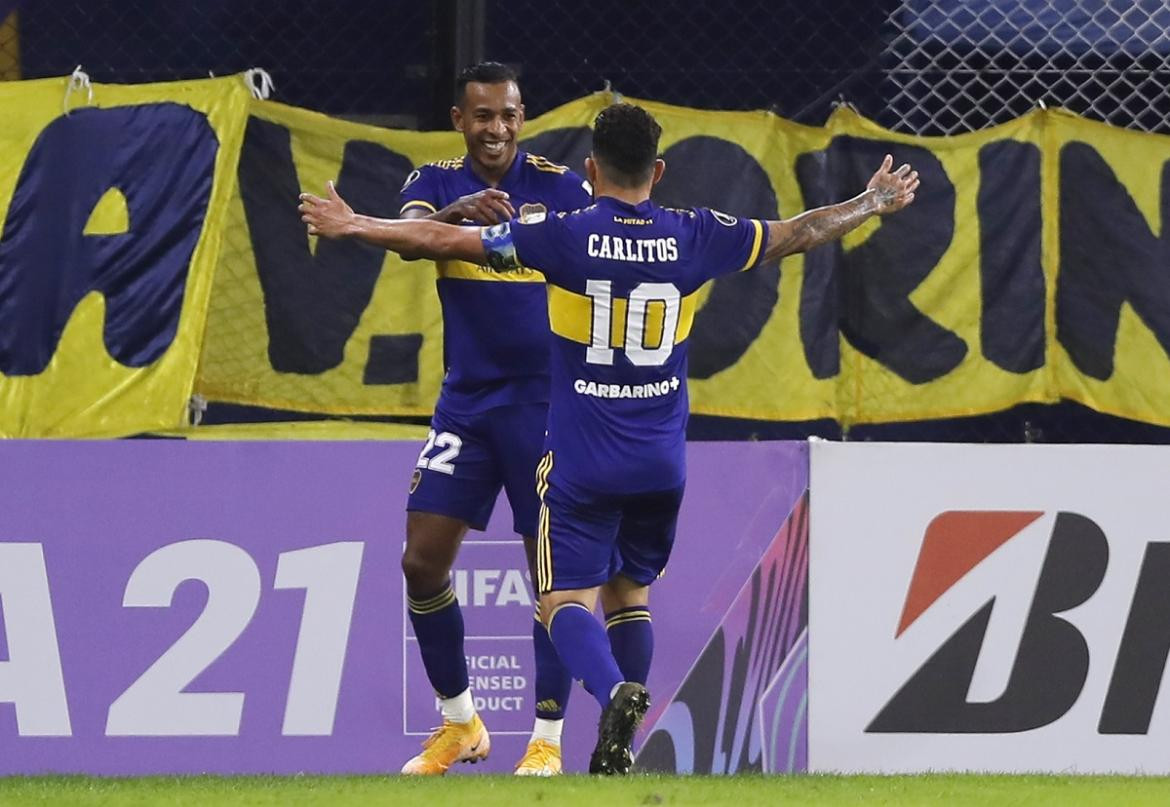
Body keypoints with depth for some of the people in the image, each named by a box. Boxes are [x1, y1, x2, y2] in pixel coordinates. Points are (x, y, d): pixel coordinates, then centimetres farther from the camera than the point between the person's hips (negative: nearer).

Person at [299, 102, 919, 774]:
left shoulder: (567, 237, -9)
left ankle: (615, 690, -31)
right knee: (629, 591, 19)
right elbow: (799, 234, 12)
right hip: (662, 462, 3)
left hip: (583, 461, -3)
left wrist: (354, 225, 3)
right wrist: (876, 203, 28)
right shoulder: (695, 237, -1)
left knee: (567, 599, -2)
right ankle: (618, 750, 12)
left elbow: (447, 241, -8)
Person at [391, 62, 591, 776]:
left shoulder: (560, 187, -2)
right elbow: (407, 231, -18)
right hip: (466, 403, 3)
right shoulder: (438, 184, 3)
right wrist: (455, 213, -41)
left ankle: (548, 739, 6)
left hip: (544, 402, -3)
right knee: (422, 561, -1)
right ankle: (458, 722, 15)